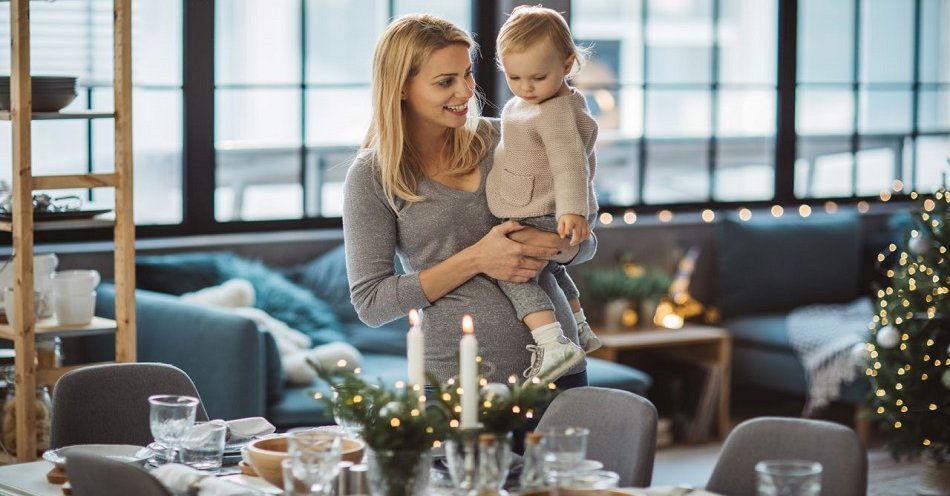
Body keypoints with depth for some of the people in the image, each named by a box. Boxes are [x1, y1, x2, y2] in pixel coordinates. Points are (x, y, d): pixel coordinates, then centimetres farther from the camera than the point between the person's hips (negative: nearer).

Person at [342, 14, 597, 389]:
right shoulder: (371, 177, -6)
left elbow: (585, 244, 9)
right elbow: (371, 304, -10)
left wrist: (552, 246, -15)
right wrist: (475, 259, -17)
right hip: (459, 381, -3)